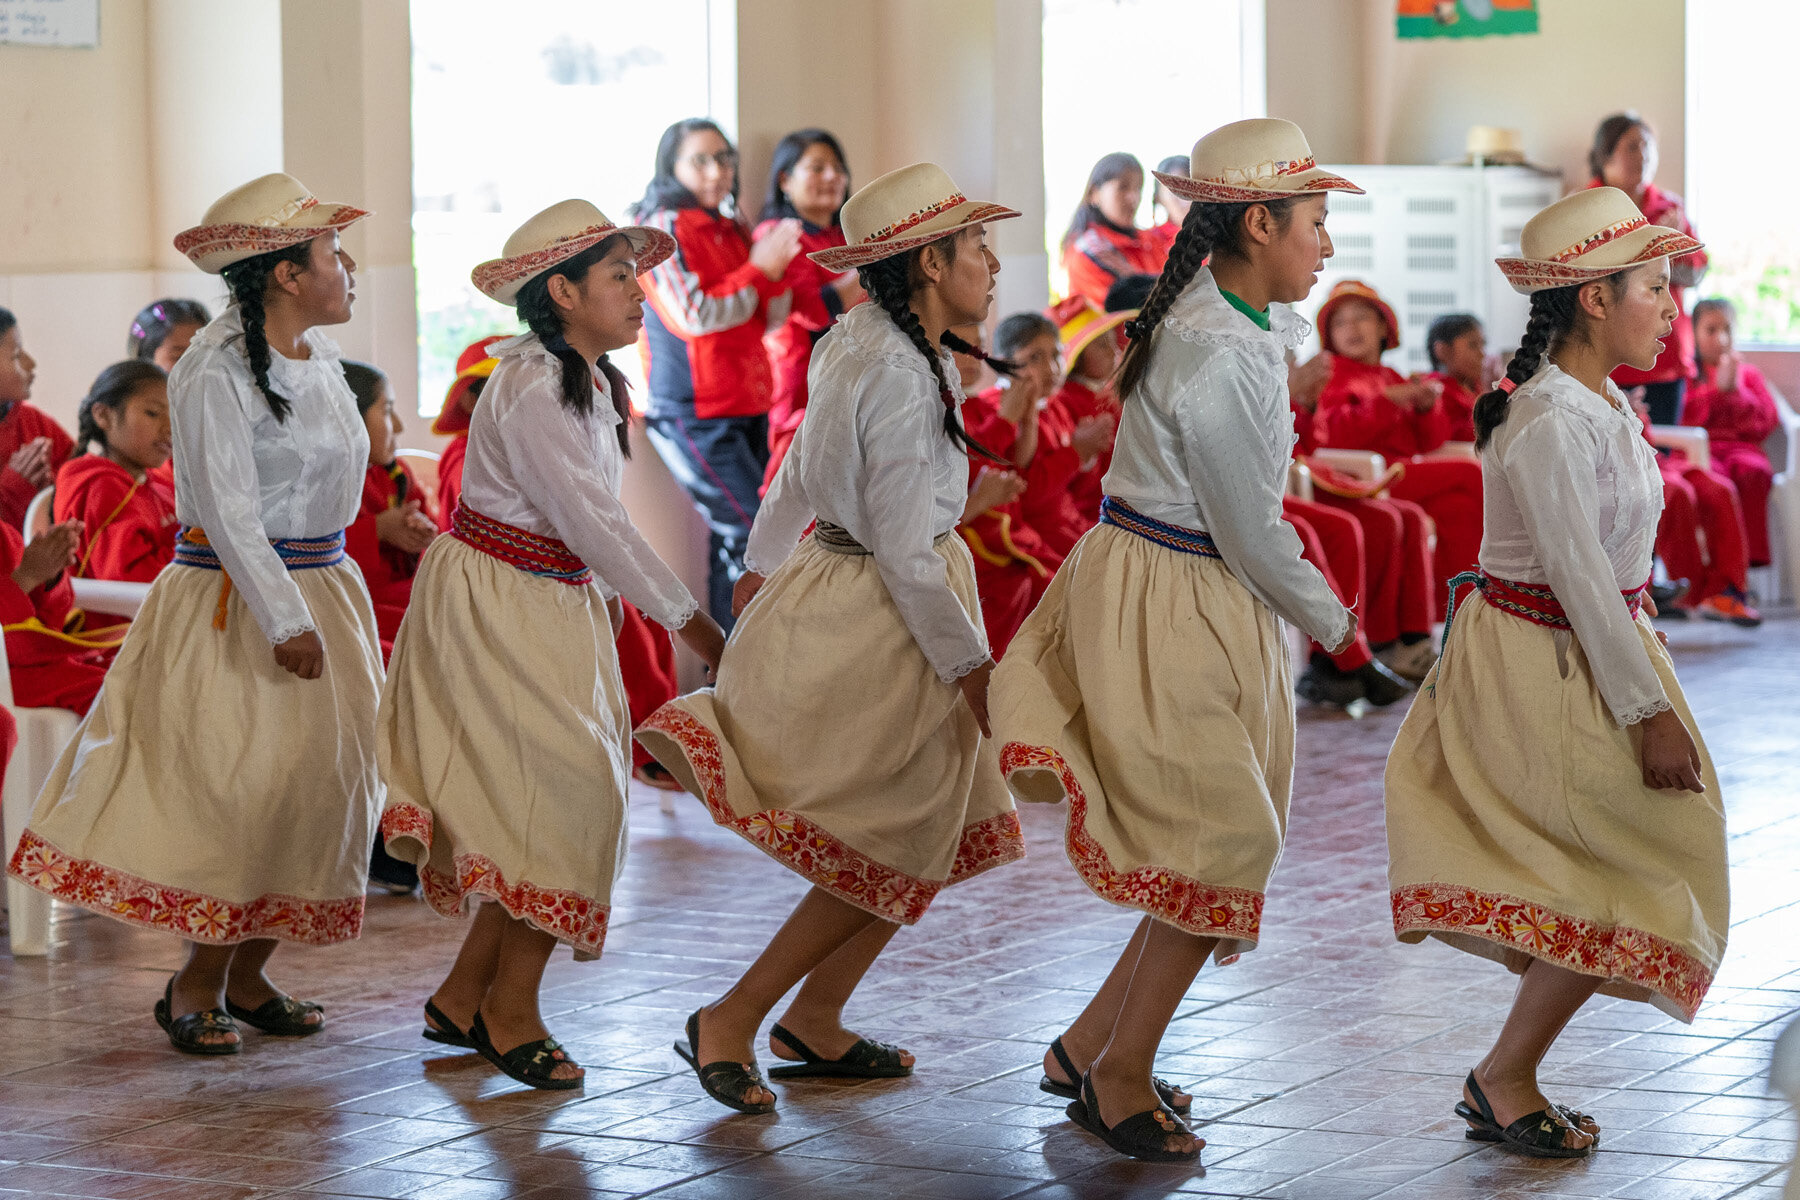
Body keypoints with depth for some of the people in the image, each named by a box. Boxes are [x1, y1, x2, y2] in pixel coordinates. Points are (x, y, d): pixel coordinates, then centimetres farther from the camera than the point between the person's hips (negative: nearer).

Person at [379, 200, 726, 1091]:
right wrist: (685, 617, -18)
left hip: (559, 607, 9)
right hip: (495, 606, -9)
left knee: (550, 804, 7)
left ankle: (463, 1000, 16)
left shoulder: (593, 383, 10)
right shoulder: (530, 388, -20)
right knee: (565, 788, -11)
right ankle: (510, 1013, 0)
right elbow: (591, 521, -22)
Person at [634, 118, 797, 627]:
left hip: (745, 409, 8)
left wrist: (778, 270, -4)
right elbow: (692, 316, -19)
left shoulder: (730, 230, 16)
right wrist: (758, 270, -14)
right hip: (693, 417, -8)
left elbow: (770, 321, 14)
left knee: (735, 542, 9)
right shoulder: (662, 229, -8)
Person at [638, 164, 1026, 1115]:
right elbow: (906, 551, -23)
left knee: (929, 838, 15)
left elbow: (800, 470, 18)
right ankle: (728, 1025, 7)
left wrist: (766, 566, 32)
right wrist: (970, 665, -15)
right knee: (888, 851, 0)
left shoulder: (856, 344, 4)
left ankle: (814, 1025, 25)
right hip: (879, 622, -9)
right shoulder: (903, 378, -24)